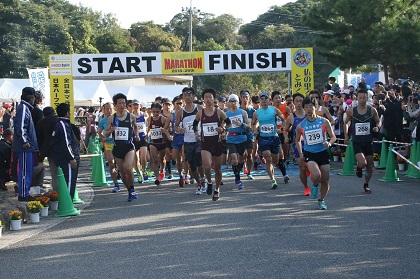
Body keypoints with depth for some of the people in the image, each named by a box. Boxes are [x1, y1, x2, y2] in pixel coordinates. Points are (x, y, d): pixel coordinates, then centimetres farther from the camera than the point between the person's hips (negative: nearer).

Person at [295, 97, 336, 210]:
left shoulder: (324, 122, -3)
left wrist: (329, 143, -19)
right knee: (316, 175, -26)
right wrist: (300, 154, 7)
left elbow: (333, 136, 2)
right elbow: (297, 140, 15)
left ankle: (321, 200, 28)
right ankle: (315, 186, 10)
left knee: (325, 180, 4)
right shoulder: (301, 126, -1)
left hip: (323, 153, 2)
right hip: (309, 154, -1)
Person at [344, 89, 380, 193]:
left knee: (370, 164, 8)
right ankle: (359, 168, 17)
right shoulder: (351, 111, -4)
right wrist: (346, 135, 6)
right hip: (357, 141, -2)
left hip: (369, 141, 2)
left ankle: (366, 185, 27)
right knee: (362, 163, -21)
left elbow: (378, 121, 10)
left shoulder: (372, 110, -2)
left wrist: (377, 127, -12)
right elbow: (345, 122, 12)